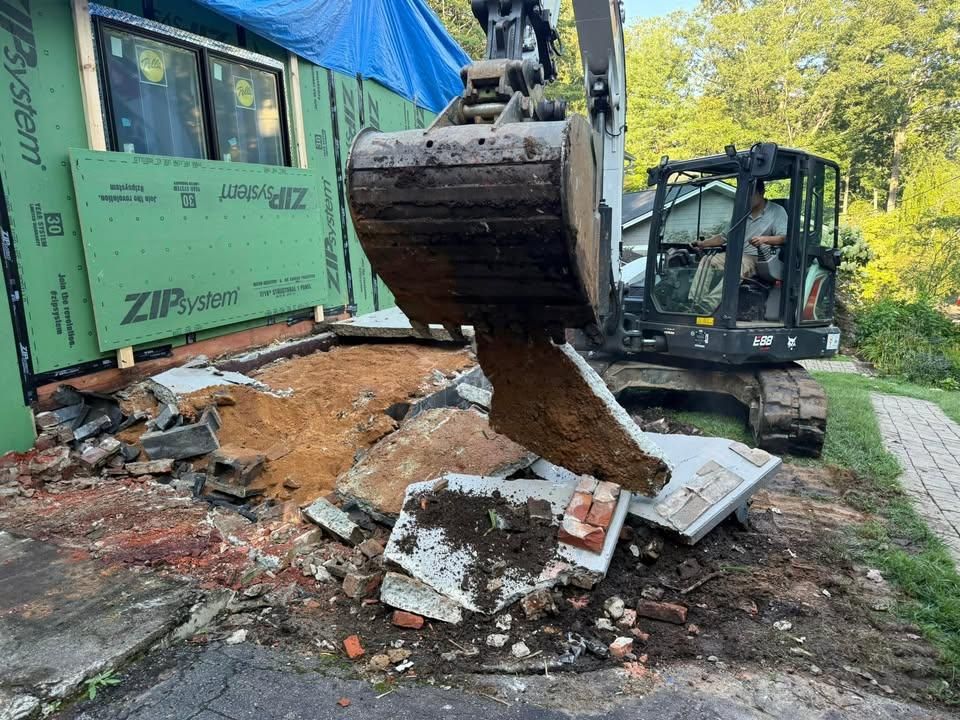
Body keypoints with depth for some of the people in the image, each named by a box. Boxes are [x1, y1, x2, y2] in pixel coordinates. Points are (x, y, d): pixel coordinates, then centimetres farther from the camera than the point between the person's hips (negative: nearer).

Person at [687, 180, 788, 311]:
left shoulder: (777, 211, 4)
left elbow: (784, 237, -8)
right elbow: (724, 236, 20)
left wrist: (764, 239, -28)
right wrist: (703, 244, 3)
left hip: (757, 258, -6)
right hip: (736, 255, 6)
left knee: (737, 266, -38)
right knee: (707, 260, -18)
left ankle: (709, 304, -49)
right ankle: (695, 302, -29)